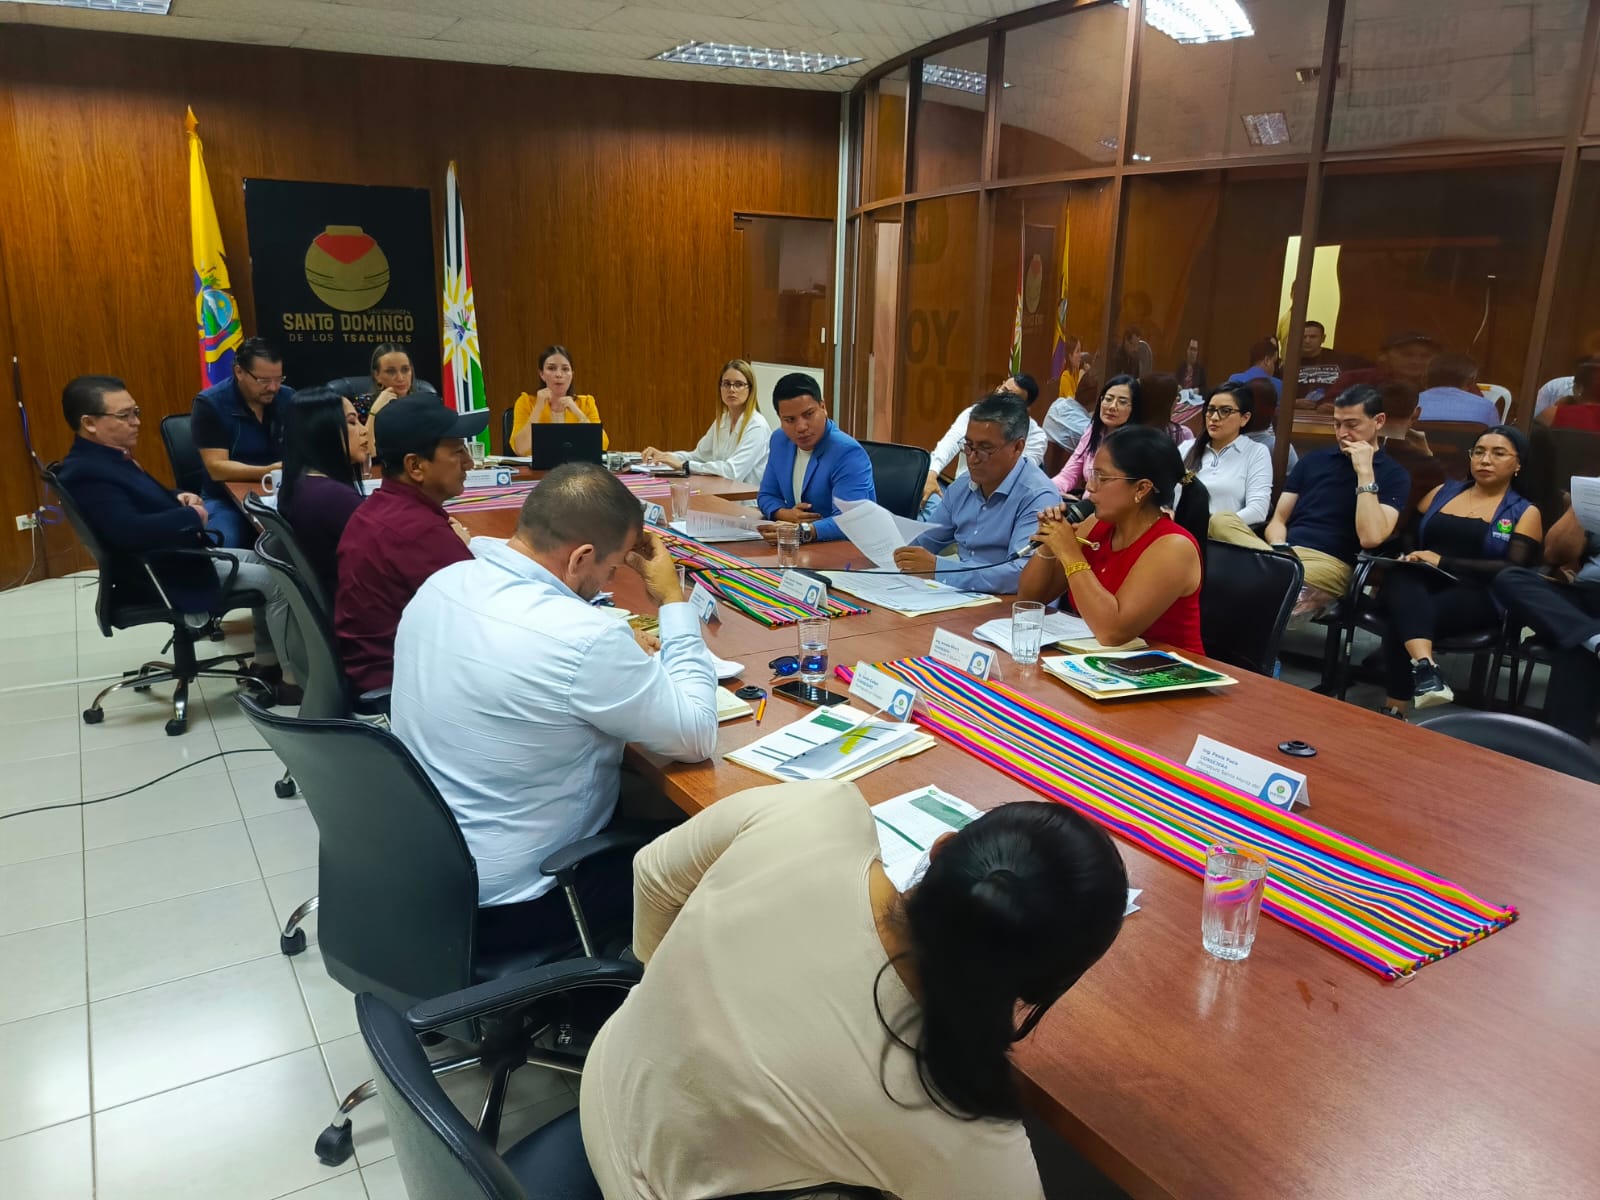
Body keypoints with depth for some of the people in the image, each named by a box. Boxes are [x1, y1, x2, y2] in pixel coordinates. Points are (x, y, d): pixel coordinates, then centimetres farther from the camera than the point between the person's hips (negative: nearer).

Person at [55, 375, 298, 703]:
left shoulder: (107, 457, 10)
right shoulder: (86, 474, -23)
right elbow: (131, 532, -36)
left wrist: (179, 498, 1)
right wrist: (192, 515, -22)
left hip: (177, 555, 11)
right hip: (162, 573, -11)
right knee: (279, 581, -13)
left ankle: (265, 665, 17)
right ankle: (296, 678, -3)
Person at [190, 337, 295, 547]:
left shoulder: (289, 398, 3)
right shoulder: (209, 404, -8)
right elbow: (217, 468, -15)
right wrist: (267, 472, -31)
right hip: (228, 500, -3)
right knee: (221, 548, -35)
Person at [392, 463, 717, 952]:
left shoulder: (442, 583, -6)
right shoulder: (585, 639, -31)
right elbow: (698, 737, -17)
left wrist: (623, 657, 7)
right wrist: (672, 601, -12)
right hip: (500, 907, -7)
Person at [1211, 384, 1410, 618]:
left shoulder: (1394, 474, 7)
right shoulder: (1314, 459, 22)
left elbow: (1371, 538, -10)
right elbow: (1278, 520, 15)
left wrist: (1365, 472, -9)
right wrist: (1278, 550, -8)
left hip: (1329, 564, -5)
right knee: (1222, 521, -27)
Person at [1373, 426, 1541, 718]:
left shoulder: (1525, 512, 10)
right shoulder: (1443, 492, 22)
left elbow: (1513, 570, -5)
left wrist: (1443, 562, -14)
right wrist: (1405, 558, -5)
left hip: (1476, 596, -2)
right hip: (1417, 585, 3)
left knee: (1401, 620, -36)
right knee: (1402, 577, -38)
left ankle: (1393, 711, -33)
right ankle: (1424, 666, -57)